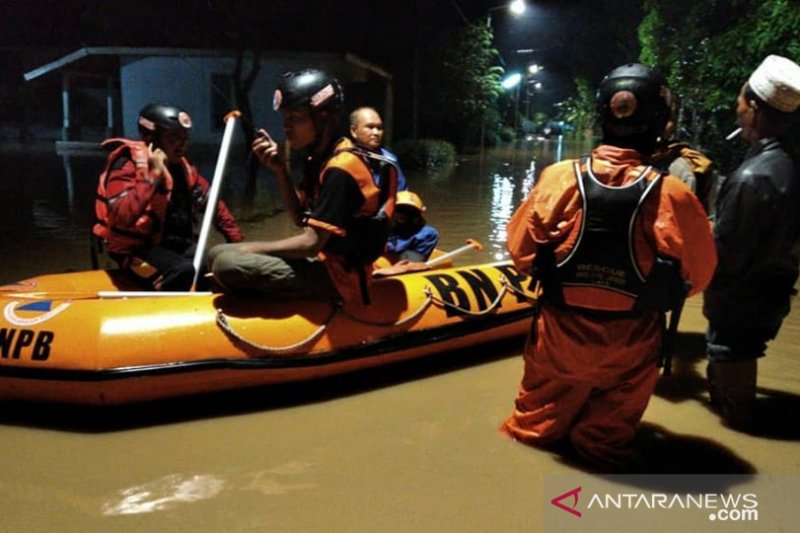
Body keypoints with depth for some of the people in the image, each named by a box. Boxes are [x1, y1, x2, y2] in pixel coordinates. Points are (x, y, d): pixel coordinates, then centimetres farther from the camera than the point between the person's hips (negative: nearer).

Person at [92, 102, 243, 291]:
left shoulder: (182, 167, 8)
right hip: (138, 248, -7)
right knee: (183, 270, -34)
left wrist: (238, 242, 10)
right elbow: (121, 218, -31)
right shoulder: (127, 165, -14)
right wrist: (153, 175, -30)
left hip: (177, 244, 7)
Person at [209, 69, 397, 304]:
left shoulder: (340, 168, -21)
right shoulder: (319, 157, 8)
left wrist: (252, 248, -10)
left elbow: (311, 243, -23)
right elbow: (301, 218, 12)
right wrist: (280, 170, -1)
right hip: (323, 260, 9)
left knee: (228, 264, -23)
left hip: (337, 276, -9)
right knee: (218, 254, 8)